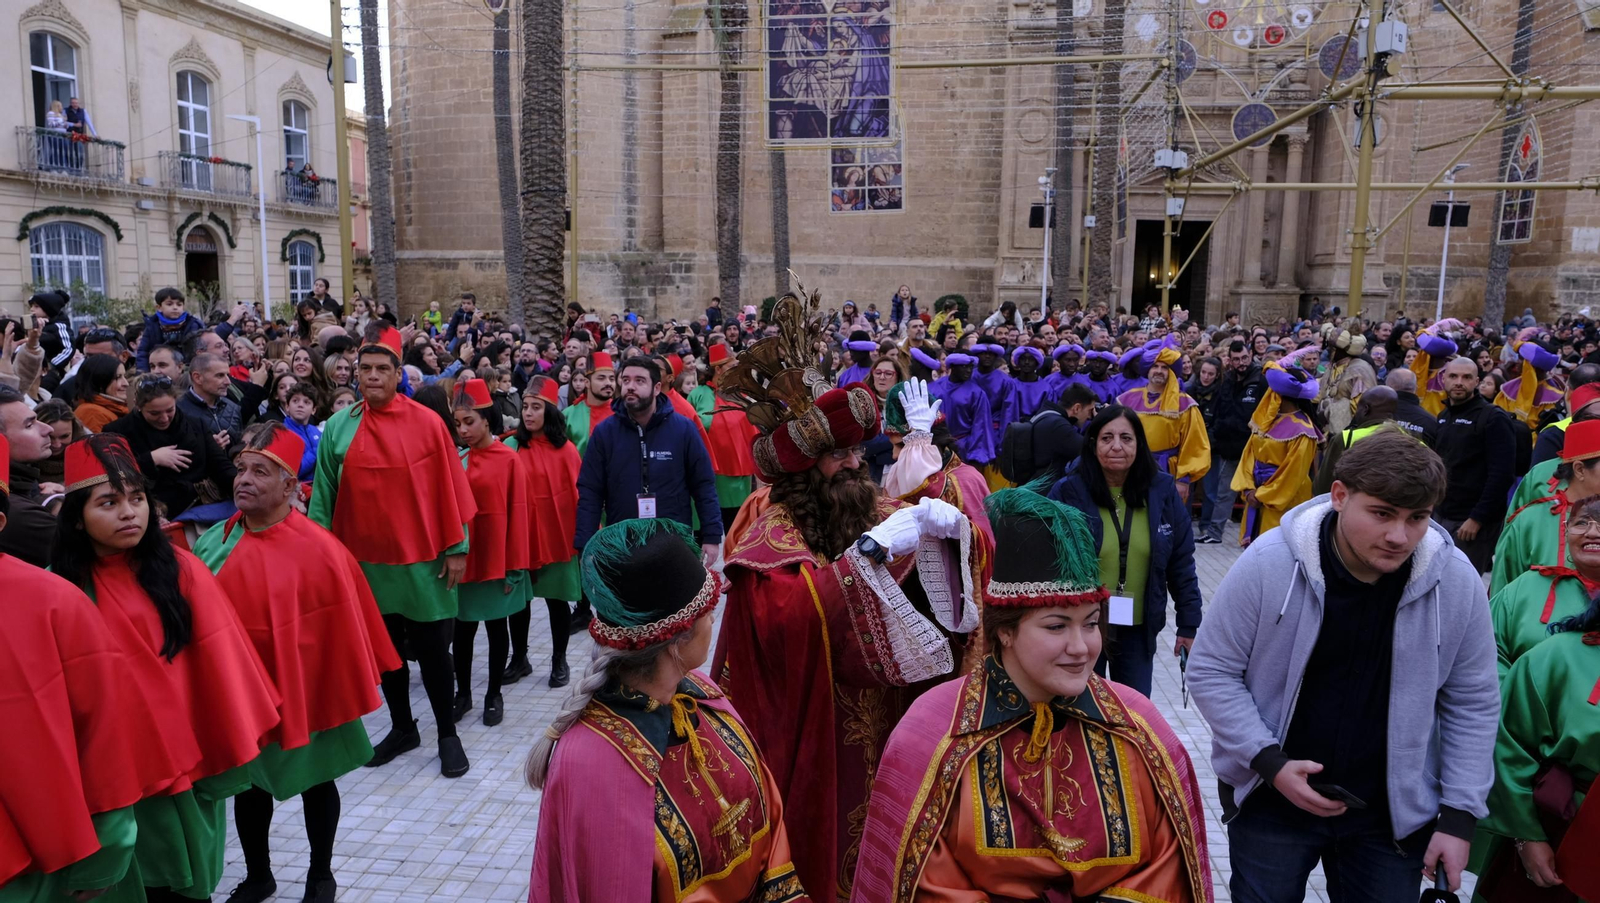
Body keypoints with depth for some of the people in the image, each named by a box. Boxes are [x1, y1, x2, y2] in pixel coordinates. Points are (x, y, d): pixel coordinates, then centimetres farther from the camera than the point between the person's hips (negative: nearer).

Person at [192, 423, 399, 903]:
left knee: (316, 781, 14)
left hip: (306, 689, -4)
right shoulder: (214, 543, -4)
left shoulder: (318, 549, -19)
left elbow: (343, 628, -14)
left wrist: (347, 689, -10)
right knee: (248, 781, 19)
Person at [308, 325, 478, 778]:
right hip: (366, 562, 3)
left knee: (433, 650, 5)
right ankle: (402, 728, 31)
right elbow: (324, 495, 5)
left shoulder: (428, 423, -7)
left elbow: (449, 488, -5)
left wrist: (456, 548, -6)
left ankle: (448, 734, 20)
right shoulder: (338, 427, 1)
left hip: (423, 561, -3)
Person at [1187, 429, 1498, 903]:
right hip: (1270, 802, -1)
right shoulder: (1268, 564, -19)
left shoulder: (1456, 582, -12)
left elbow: (1472, 704, 0)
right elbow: (1212, 671, -10)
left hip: (1393, 812, 2)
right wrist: (1269, 762, -18)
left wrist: (1459, 814, -2)